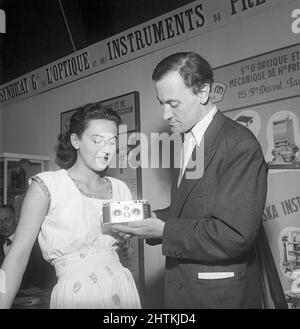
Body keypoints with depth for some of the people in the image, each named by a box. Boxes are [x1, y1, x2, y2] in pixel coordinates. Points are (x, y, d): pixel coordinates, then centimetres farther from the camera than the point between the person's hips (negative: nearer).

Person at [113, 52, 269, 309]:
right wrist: (152, 219, -3)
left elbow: (234, 235, -24)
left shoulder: (240, 145, -18)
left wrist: (164, 231, -20)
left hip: (220, 295, -7)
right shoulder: (190, 141, 9)